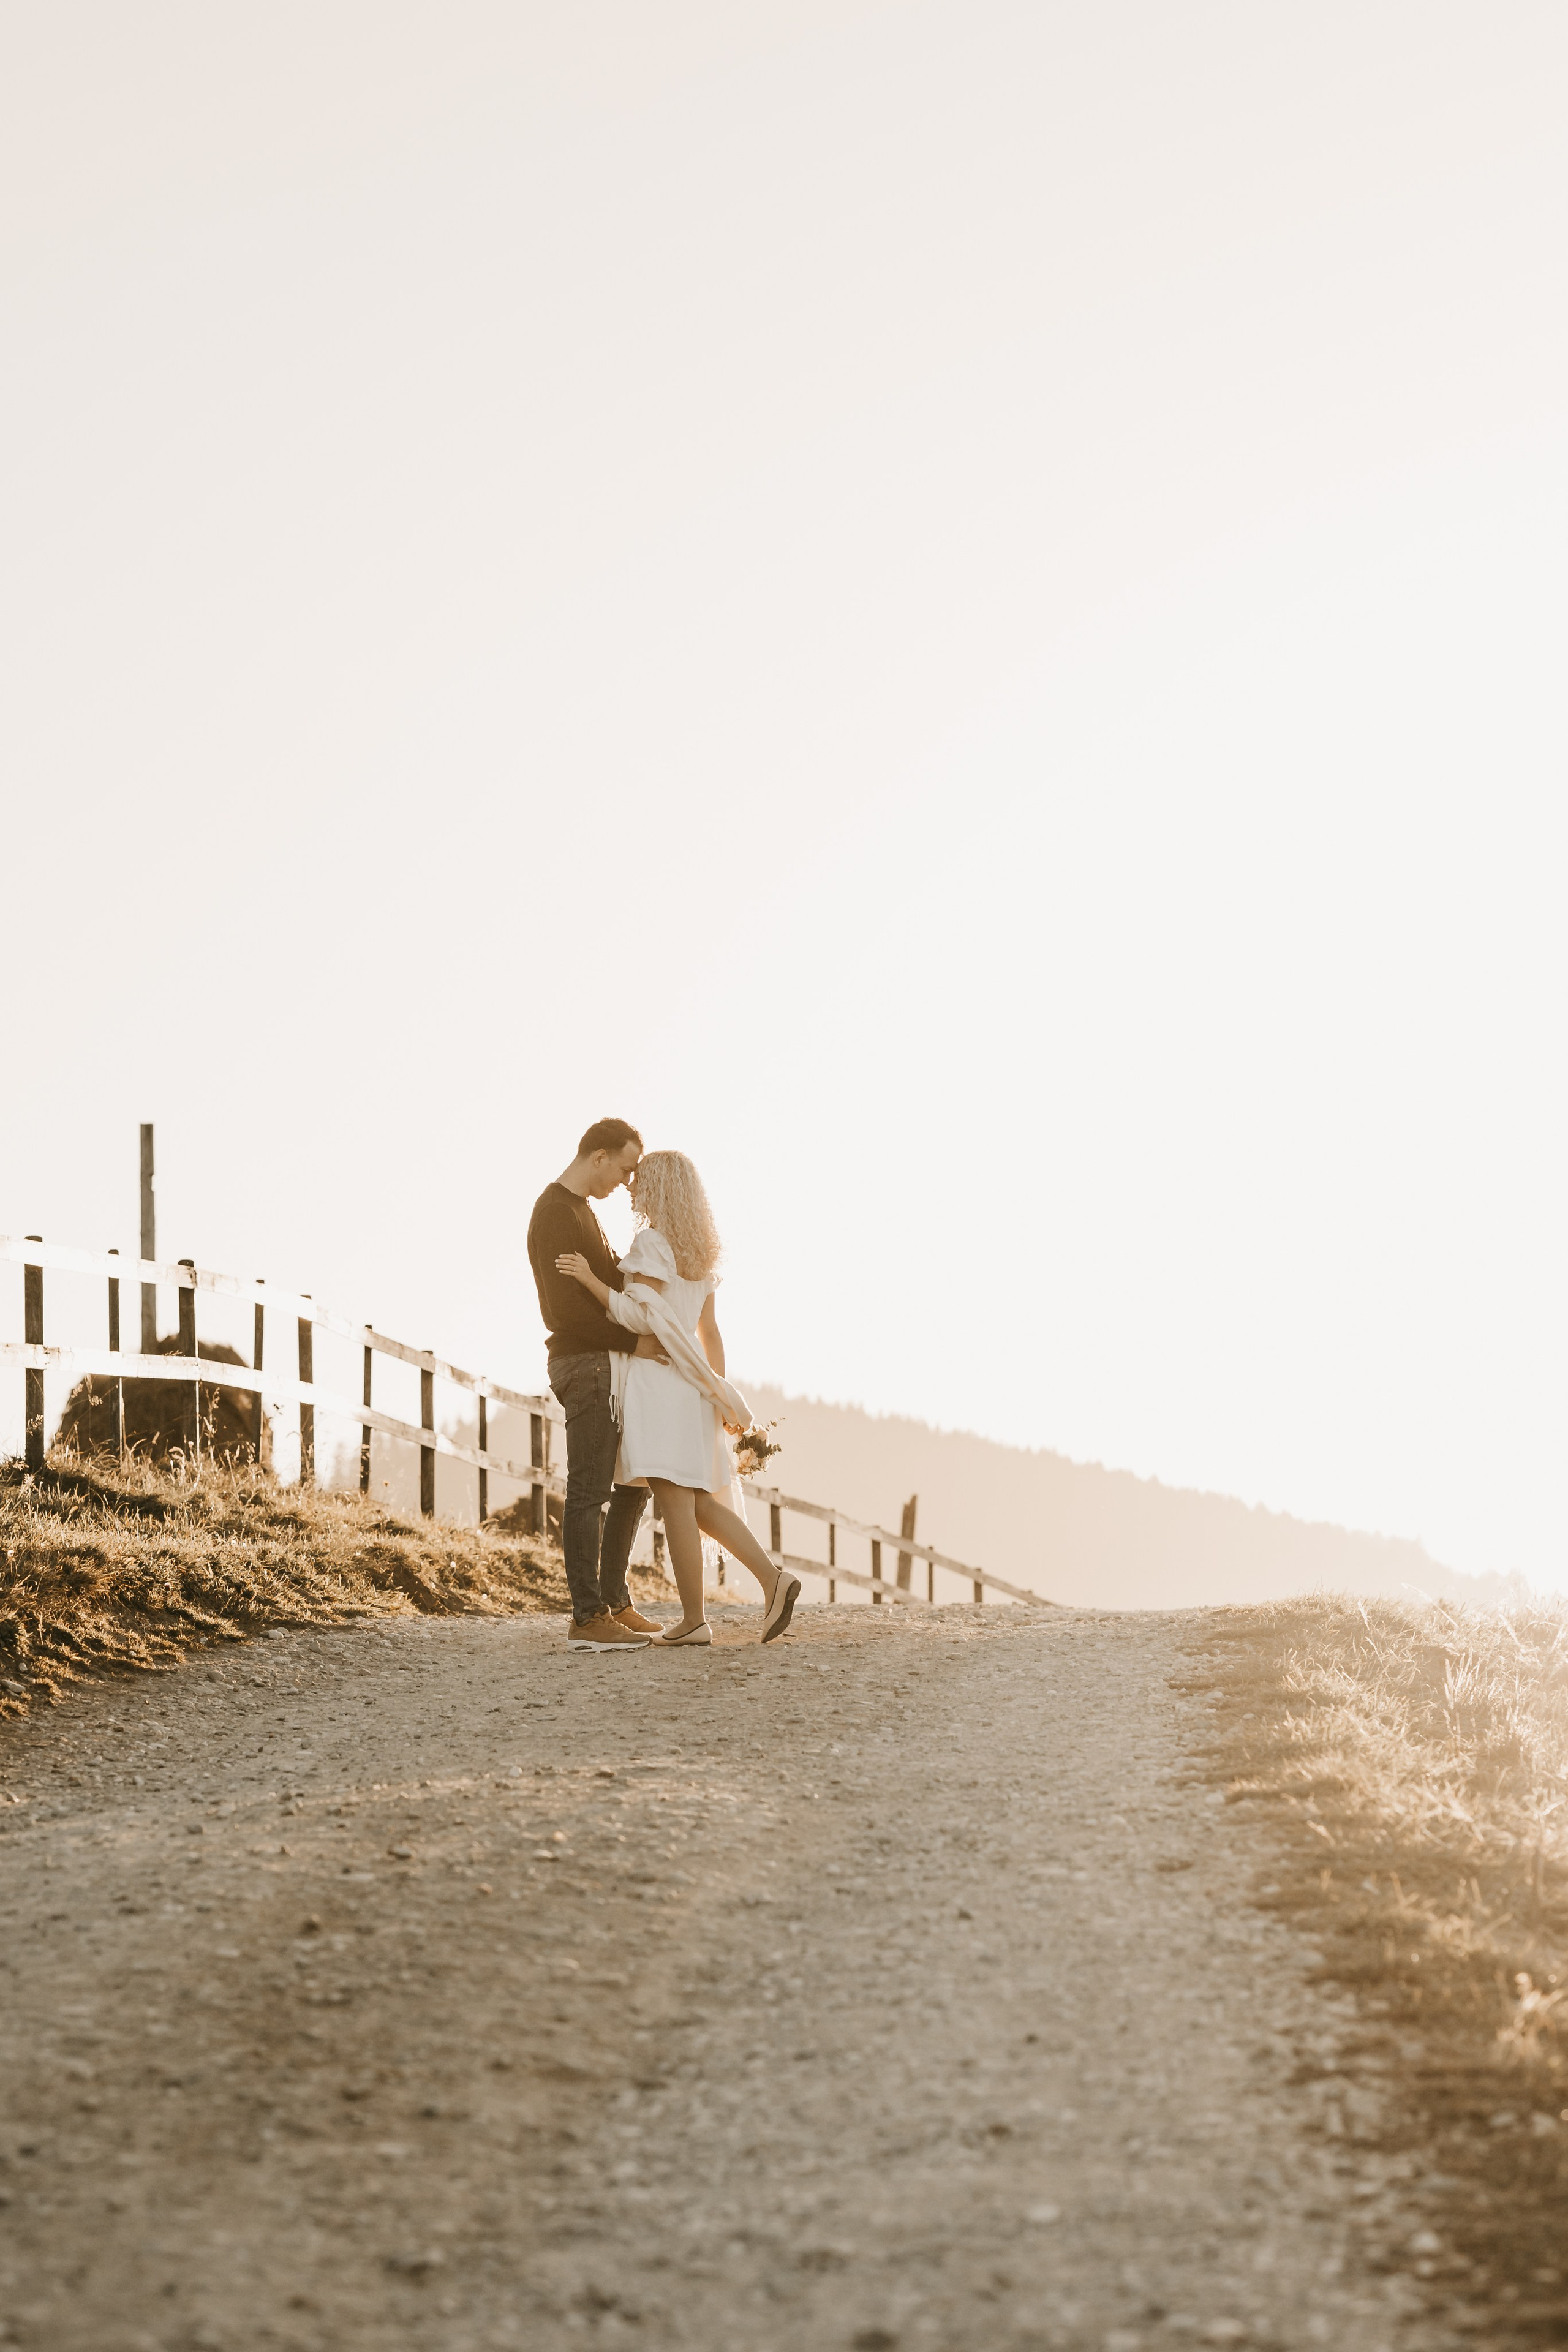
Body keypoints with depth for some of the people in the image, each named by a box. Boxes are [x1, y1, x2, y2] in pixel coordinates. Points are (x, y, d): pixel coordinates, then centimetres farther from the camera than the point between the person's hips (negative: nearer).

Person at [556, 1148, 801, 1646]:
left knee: (675, 1501, -8)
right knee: (701, 1503, 12)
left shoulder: (652, 1242, -8)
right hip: (689, 1381, 9)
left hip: (657, 1377, -9)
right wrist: (720, 1395, 19)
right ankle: (772, 1579, -3)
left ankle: (693, 1620, -9)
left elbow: (638, 1316, -16)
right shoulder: (699, 1252, 18)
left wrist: (590, 1279, -16)